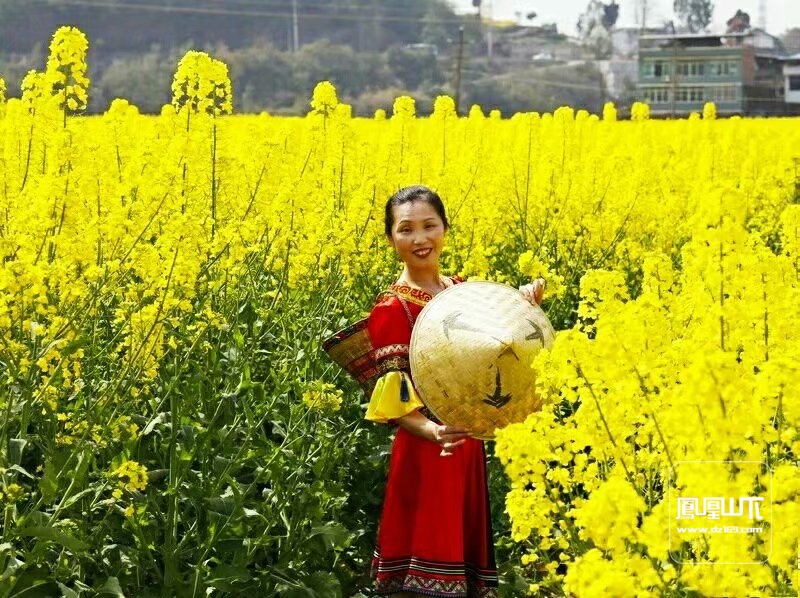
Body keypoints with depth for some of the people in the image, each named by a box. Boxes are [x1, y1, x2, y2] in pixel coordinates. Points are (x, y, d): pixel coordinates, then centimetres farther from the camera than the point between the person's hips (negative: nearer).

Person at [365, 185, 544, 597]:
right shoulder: (392, 309, -11)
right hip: (425, 457, -6)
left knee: (464, 557, 12)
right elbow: (394, 401, -14)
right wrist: (433, 432, -34)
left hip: (470, 452, 7)